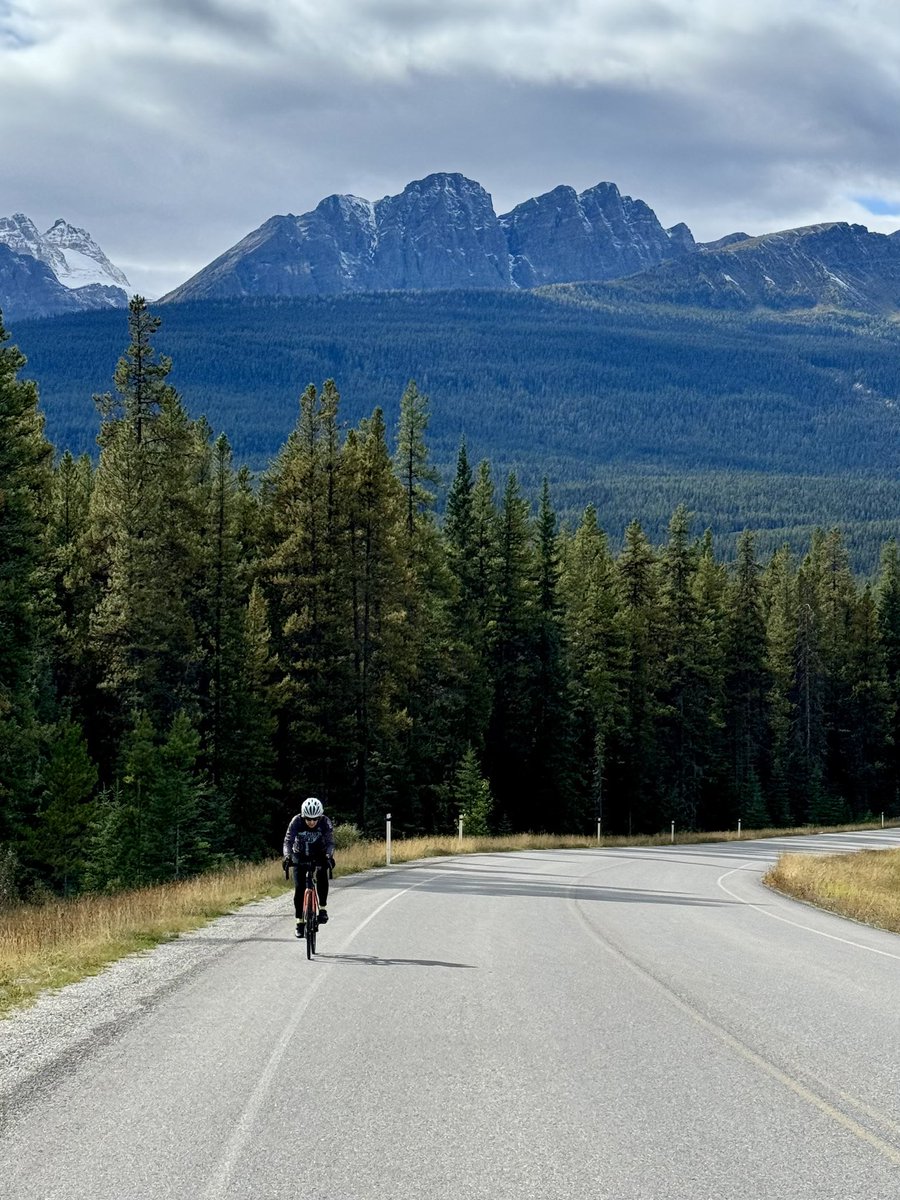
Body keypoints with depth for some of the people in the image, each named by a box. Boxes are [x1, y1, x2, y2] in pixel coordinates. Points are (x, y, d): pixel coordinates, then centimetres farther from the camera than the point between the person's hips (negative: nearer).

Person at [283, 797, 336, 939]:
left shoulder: (325, 822, -24)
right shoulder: (296, 821, -25)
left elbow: (330, 842, -28)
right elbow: (288, 841, -29)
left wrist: (329, 856, -47)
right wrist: (287, 857, -46)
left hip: (319, 855, 0)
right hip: (300, 856, 0)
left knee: (322, 878, -28)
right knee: (299, 888, -11)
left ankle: (322, 909, -12)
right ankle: (300, 922, -2)